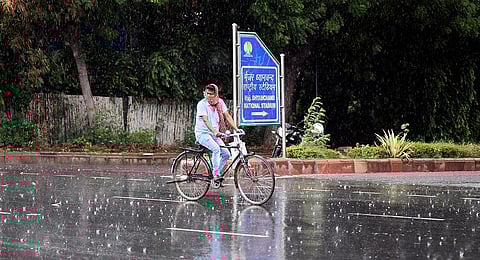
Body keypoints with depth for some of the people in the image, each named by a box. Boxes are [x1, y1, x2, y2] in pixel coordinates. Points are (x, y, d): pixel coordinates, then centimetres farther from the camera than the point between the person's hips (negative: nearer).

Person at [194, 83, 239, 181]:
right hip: (202, 133, -6)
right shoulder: (202, 104, -14)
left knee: (226, 154, -8)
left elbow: (227, 116, 2)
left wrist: (236, 129, -9)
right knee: (216, 149, -31)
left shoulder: (220, 102, 1)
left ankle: (217, 173, 9)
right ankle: (215, 174, -27)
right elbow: (205, 120, -25)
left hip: (214, 134, 6)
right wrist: (215, 132, -38)